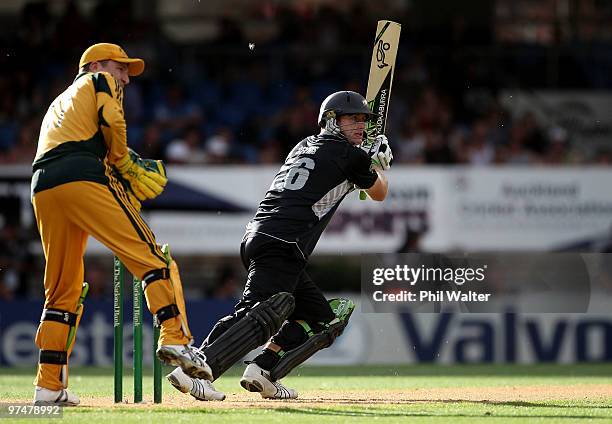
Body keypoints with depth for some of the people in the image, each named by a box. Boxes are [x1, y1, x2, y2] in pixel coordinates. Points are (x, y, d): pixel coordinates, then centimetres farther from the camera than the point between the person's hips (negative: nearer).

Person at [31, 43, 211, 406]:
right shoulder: (101, 81, 19)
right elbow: (112, 122, -2)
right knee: (153, 257, -8)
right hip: (84, 178, -7)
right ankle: (174, 337, -25)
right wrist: (124, 165, 11)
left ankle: (49, 386, 5)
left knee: (62, 290, 11)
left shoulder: (59, 102, 39)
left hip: (42, 186, 7)